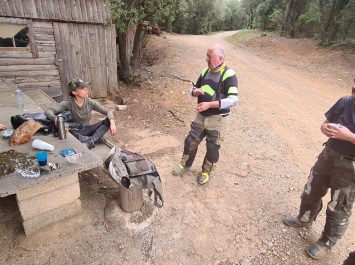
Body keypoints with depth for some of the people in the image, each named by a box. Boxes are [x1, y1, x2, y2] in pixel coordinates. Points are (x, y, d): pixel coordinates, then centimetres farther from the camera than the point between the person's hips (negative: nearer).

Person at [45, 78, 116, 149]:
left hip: (87, 130, 3)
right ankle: (96, 139, -40)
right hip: (75, 132, -2)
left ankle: (91, 140, -39)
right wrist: (55, 118, -46)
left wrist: (112, 122, -29)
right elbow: (48, 111, -22)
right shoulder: (68, 103, -15)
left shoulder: (90, 102, -9)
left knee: (108, 121, -19)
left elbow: (108, 111, -8)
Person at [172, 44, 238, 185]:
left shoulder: (228, 75, -16)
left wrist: (209, 104, -29)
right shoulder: (205, 71, 5)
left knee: (212, 147, 8)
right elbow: (193, 88, 15)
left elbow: (233, 100, -24)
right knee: (191, 141, 12)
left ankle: (206, 171, 31)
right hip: (201, 116, 6)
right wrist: (195, 91, -11)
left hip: (217, 118, -5)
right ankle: (185, 164, 35)